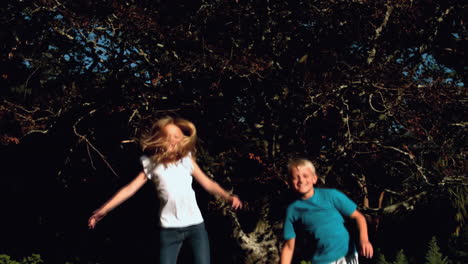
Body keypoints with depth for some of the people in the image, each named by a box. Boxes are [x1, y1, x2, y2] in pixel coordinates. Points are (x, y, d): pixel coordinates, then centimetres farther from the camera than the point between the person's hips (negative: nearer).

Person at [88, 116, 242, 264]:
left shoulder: (187, 160, 8)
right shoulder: (152, 164, 5)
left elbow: (207, 183, 8)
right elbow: (130, 189, 2)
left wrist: (228, 197, -10)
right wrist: (102, 211, -4)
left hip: (195, 225, 1)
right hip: (169, 229, -1)